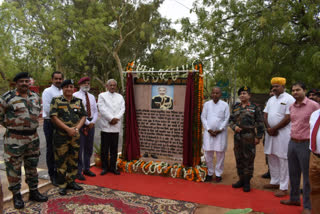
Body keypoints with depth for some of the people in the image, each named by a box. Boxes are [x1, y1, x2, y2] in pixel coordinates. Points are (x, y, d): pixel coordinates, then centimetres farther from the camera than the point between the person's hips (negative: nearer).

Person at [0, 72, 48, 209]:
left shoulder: (35, 97, 8)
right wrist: (11, 126, -2)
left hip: (33, 137, 5)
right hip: (14, 139, -5)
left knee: (32, 166, 14)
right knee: (14, 168, 4)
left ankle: (34, 192, 28)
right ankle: (16, 195, 19)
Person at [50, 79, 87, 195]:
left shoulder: (78, 101, 10)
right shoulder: (56, 101, -1)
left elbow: (83, 116, 9)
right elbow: (54, 117, -10)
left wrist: (77, 128, -8)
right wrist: (68, 129, -16)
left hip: (75, 135, 4)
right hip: (61, 135, -4)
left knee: (73, 160, 12)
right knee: (61, 160, 2)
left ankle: (71, 181, 27)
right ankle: (62, 185, 14)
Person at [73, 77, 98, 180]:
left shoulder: (92, 97, 15)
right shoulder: (75, 96, -4)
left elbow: (95, 111, 12)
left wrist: (93, 122, -5)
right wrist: (87, 122, -14)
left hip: (91, 124, 6)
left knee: (89, 148, 12)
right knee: (79, 148, -4)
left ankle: (86, 169, 25)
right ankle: (78, 171, 6)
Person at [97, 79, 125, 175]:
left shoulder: (120, 97, 16)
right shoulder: (102, 96, 6)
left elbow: (122, 109, 5)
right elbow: (102, 109, -7)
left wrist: (116, 118, -11)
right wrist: (111, 118, -14)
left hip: (116, 126, 3)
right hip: (106, 126, -3)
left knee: (114, 148, 7)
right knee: (105, 148, 2)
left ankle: (113, 167, 16)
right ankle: (105, 167, 12)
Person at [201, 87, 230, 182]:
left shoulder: (225, 105, 1)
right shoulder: (207, 104, 6)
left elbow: (226, 119, -1)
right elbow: (203, 117, 4)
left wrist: (219, 130, -9)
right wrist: (209, 129, -6)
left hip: (221, 132, -1)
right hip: (209, 132, 2)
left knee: (220, 153, 2)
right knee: (208, 153, 3)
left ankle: (218, 174, 15)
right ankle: (210, 173, 18)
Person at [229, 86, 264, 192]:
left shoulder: (254, 107, -1)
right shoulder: (236, 107, 12)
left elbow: (259, 123, -2)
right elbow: (231, 120, 14)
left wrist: (258, 136, -7)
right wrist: (234, 126, -7)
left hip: (249, 137, -5)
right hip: (237, 136, 5)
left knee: (248, 159, 1)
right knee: (239, 159, 11)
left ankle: (247, 182, 12)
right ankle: (241, 179, 26)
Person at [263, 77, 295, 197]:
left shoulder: (289, 99, -8)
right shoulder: (271, 100, 14)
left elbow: (288, 118, -14)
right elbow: (265, 115, 11)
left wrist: (274, 129, -12)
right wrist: (268, 128, -6)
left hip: (283, 133, -7)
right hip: (270, 132, 7)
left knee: (283, 160, -3)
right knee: (272, 158, 13)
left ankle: (283, 187, 6)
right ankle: (274, 182, 27)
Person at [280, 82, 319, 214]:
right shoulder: (291, 106, 9)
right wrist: (293, 136, 16)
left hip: (305, 144, -6)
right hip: (292, 143, 6)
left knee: (307, 176, 3)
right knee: (293, 173, 16)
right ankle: (294, 198, 33)